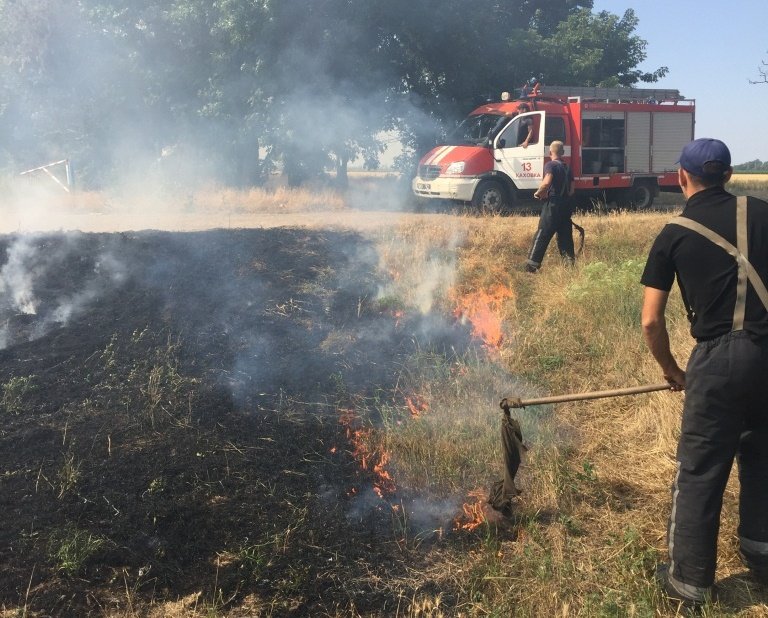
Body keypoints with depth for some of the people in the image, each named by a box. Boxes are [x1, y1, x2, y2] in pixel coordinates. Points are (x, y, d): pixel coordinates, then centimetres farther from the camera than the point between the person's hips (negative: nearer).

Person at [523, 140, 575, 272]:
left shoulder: (550, 165, -7)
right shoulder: (567, 168, 16)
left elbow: (547, 182, -24)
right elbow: (571, 190, 14)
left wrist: (538, 192, -8)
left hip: (552, 205, -7)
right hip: (566, 205, 7)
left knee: (542, 235, -6)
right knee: (566, 235, 14)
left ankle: (531, 265, -8)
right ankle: (571, 262, 15)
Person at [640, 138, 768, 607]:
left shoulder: (673, 235, 3)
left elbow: (651, 322, 2)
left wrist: (670, 370, 17)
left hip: (719, 357, -3)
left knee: (700, 472, 7)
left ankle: (691, 580, 17)